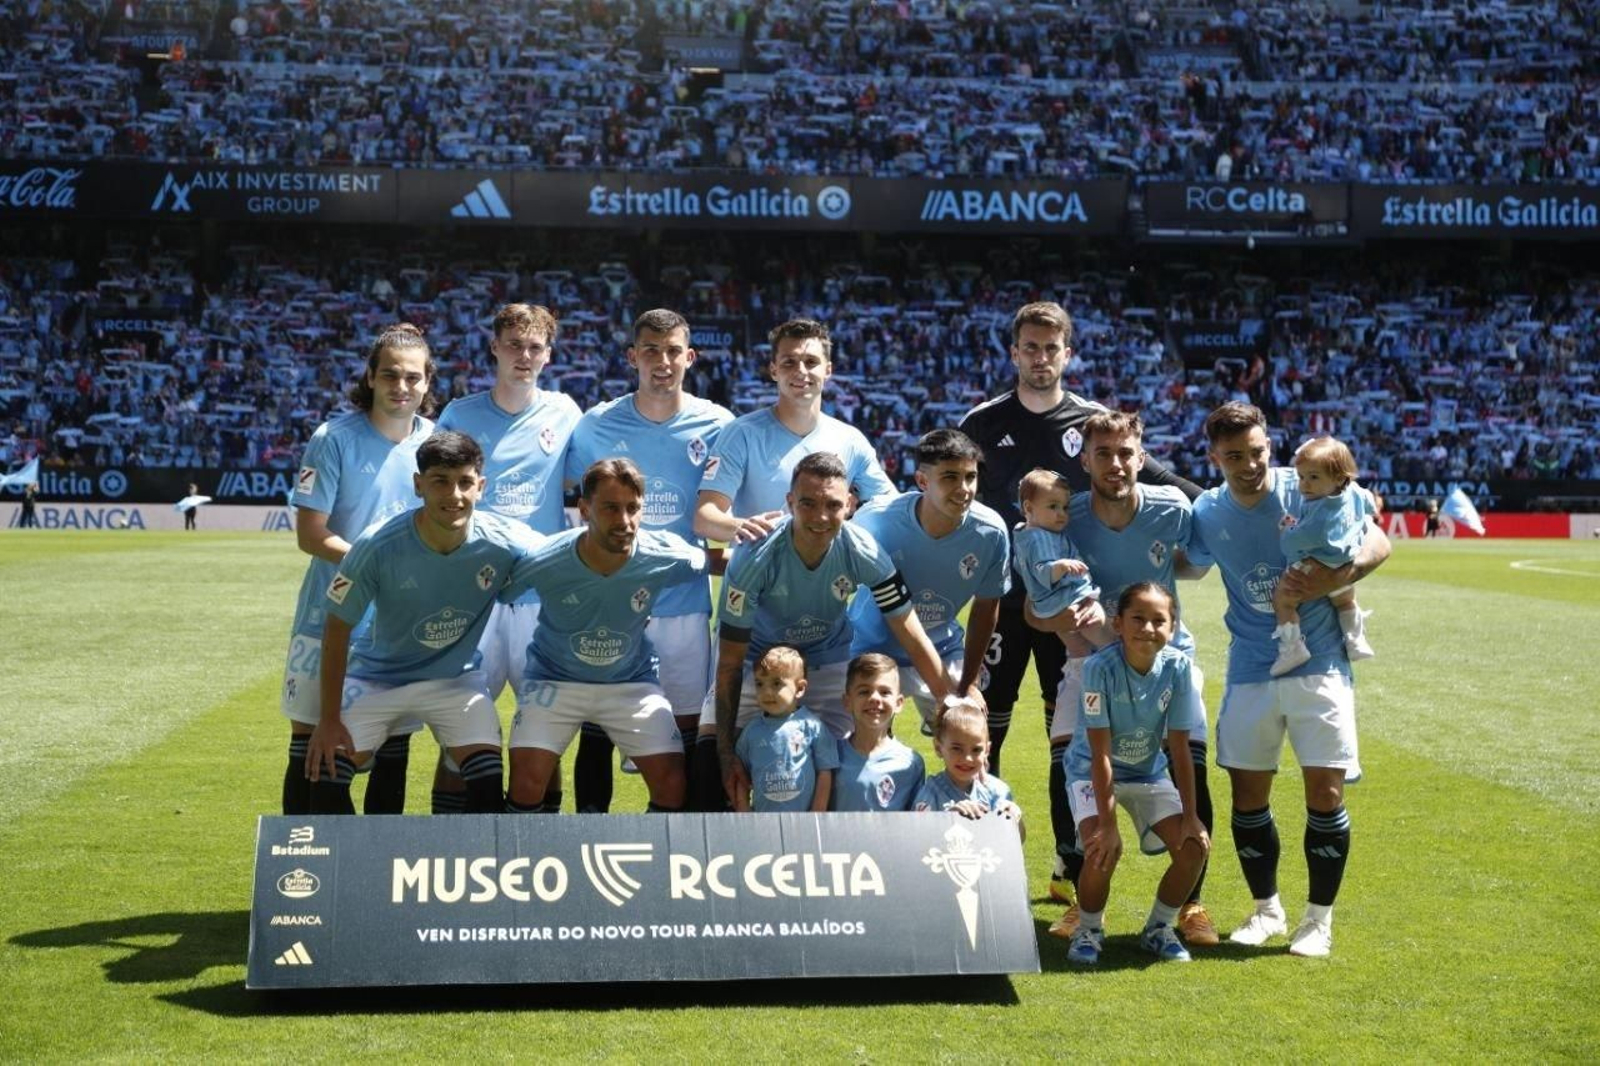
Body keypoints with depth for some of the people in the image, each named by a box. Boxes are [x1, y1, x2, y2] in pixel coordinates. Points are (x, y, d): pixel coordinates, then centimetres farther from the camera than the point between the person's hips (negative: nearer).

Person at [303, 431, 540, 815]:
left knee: (489, 784, -15)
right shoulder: (378, 547, -26)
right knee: (326, 774, -12)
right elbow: (337, 629, -14)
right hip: (378, 678, -1)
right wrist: (329, 719, -11)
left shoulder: (504, 543, -24)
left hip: (458, 679, 1)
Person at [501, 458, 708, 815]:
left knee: (674, 783, -9)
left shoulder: (665, 556, -24)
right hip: (555, 679, -1)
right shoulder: (543, 561, -28)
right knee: (527, 781, -16)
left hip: (633, 683, 1)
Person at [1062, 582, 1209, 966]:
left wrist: (1190, 816, -13)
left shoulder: (1177, 667, -18)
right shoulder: (1101, 667, -28)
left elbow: (1180, 749, -12)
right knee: (1102, 850, -26)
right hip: (1092, 772, -4)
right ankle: (1088, 931, 3)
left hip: (1148, 772, 4)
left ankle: (1159, 928, 13)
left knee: (1194, 846, -12)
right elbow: (1101, 755, -26)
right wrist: (1107, 824, -28)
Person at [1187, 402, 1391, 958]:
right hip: (1250, 670, 3)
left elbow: (1378, 543, -8)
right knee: (1247, 795, 4)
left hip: (1318, 666, -3)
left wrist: (1333, 578, -26)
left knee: (1326, 791, -7)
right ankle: (1266, 909, 25)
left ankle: (1319, 918, 10)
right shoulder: (1207, 513, -1)